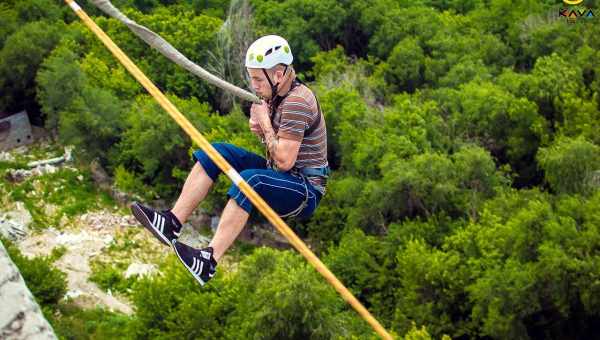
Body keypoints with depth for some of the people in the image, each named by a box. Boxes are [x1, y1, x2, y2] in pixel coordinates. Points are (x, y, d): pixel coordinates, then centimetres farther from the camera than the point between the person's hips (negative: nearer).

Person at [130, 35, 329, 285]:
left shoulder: (297, 102, -22)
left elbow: (284, 161, -27)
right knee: (216, 152, 1)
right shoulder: (275, 95, 6)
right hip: (278, 177, 10)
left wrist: (264, 122, -15)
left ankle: (209, 261, -46)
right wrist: (259, 127, -1)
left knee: (250, 179, -38)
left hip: (306, 191, -10)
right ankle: (171, 222, -9)